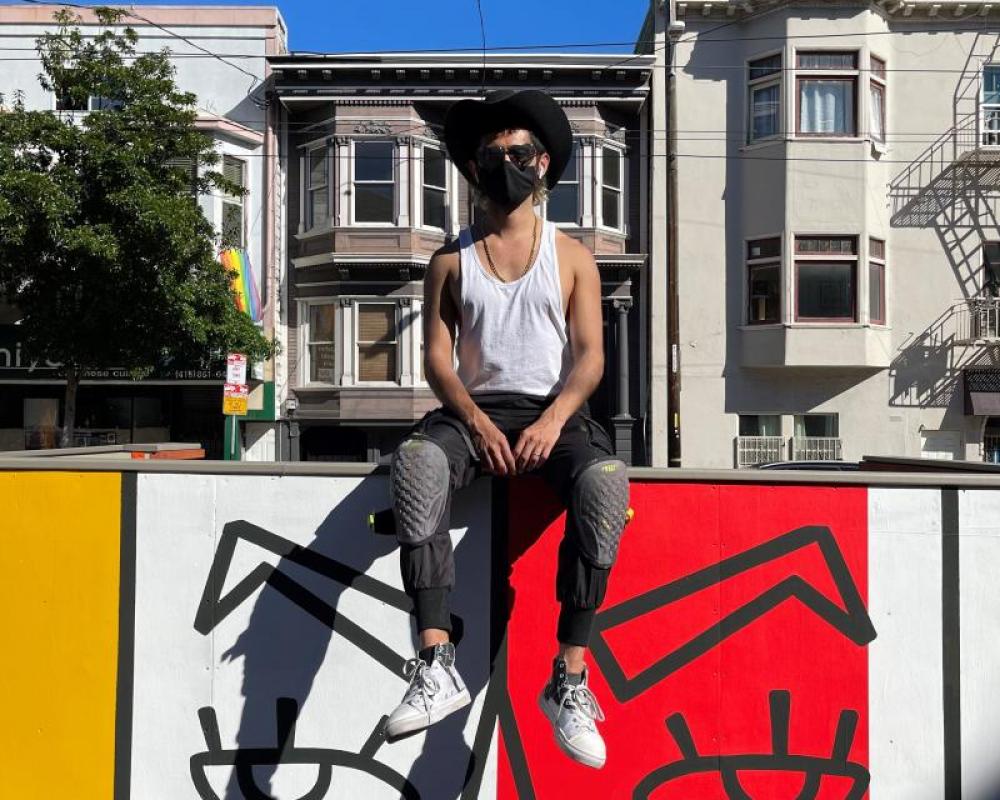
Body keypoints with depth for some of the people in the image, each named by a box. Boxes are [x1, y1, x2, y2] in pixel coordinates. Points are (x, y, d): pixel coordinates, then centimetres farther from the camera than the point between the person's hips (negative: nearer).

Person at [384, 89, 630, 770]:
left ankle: (570, 678, -25)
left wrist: (554, 420, -15)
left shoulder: (572, 257, 12)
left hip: (555, 412, 0)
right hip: (474, 410, 1)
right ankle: (436, 666, -34)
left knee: (606, 481, -33)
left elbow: (590, 355, 3)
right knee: (415, 459, -34)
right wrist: (475, 420, -14)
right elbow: (438, 356, 5)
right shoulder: (452, 262, 13)